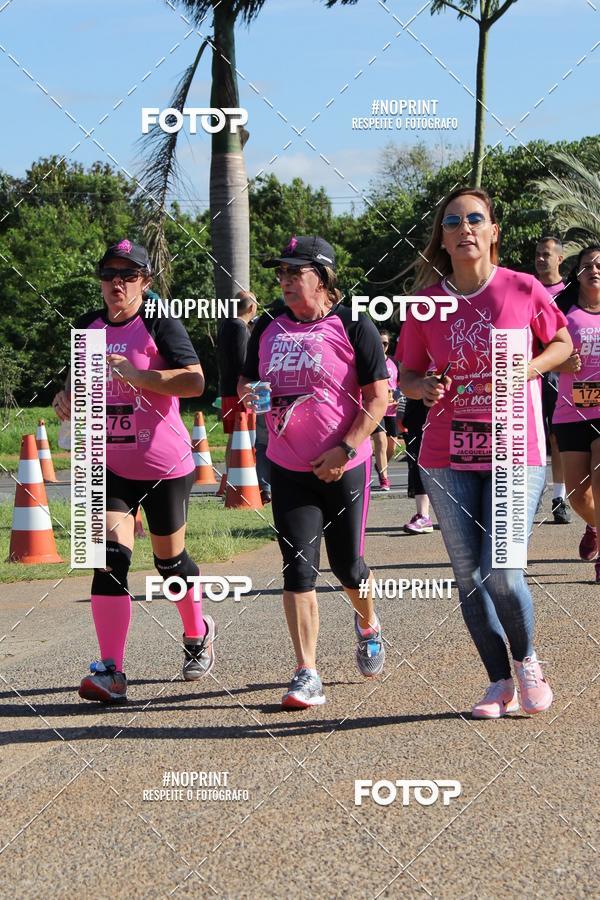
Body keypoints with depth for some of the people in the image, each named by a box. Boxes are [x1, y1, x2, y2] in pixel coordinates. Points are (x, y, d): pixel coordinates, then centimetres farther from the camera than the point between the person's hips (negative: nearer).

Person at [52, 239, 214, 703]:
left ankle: (198, 634, 40)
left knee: (169, 557, 10)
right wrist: (68, 398, 1)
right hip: (109, 464, 4)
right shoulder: (88, 328, 8)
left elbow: (195, 381, -21)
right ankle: (111, 673, -15)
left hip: (165, 464, -4)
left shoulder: (160, 325, -10)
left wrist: (136, 374, -27)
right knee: (110, 557, -11)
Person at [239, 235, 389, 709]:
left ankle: (368, 626, 41)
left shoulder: (352, 325, -7)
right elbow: (247, 379, 19)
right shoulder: (269, 326, 7)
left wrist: (345, 448, -17)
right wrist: (250, 394, -5)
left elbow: (379, 398, -8)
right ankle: (307, 676, -3)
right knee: (298, 567, -4)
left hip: (344, 468, -3)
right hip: (288, 469, 4)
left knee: (347, 564, 7)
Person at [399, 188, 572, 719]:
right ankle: (500, 683, 23)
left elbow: (562, 343, 9)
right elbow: (408, 375, 10)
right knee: (468, 576, 7)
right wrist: (425, 387, -14)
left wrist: (526, 369, -10)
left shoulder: (523, 289, -5)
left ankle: (528, 661, 18)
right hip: (448, 457, 3)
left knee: (502, 574, -12)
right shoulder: (427, 301, 1)